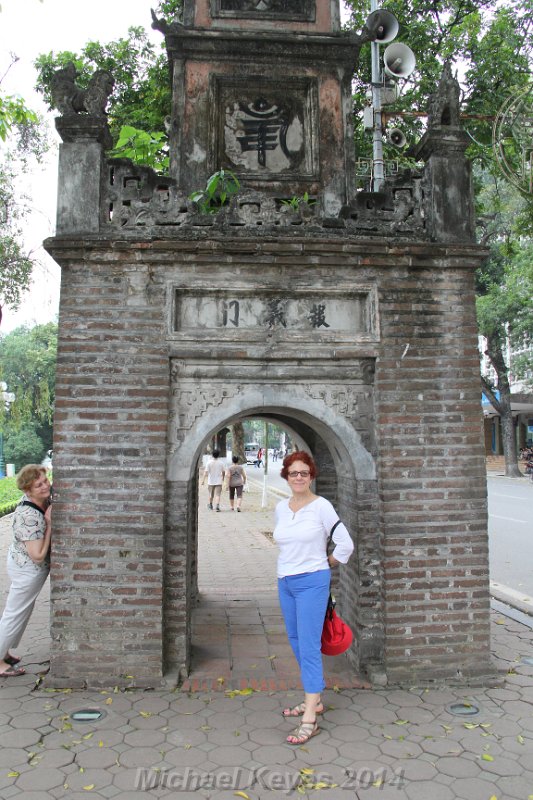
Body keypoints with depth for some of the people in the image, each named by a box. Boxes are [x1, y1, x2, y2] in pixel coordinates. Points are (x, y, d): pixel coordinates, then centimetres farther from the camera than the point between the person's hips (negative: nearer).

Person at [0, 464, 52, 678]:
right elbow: (38, 556, -30)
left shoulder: (42, 499, -10)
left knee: (19, 611, 23)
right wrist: (50, 524, -28)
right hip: (28, 570, -9)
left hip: (22, 563, 9)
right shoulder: (29, 517, -34)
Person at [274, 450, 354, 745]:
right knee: (296, 642, 15)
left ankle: (310, 719, -1)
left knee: (308, 646, -7)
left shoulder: (321, 506, -11)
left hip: (311, 582, -7)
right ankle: (314, 700, 32)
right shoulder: (280, 507, 6)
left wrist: (326, 563, 3)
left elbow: (345, 544, -8)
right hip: (285, 582, 7)